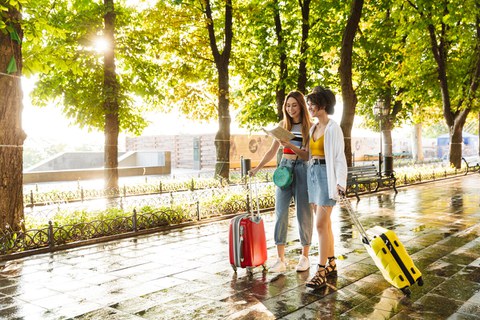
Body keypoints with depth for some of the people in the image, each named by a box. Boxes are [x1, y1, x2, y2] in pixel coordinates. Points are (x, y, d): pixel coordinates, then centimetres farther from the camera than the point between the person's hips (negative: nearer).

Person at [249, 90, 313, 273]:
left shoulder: (309, 127, -3)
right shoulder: (283, 125, 8)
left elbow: (309, 155, -8)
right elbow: (272, 151, 12)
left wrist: (291, 146, -24)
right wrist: (257, 168, 4)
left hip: (302, 169, -3)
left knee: (303, 214, 4)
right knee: (280, 213, -1)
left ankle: (305, 256, 20)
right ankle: (280, 260, 5)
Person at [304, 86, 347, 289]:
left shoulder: (333, 128, -9)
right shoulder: (314, 128, 15)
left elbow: (339, 157, -13)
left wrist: (340, 183, -20)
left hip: (326, 175, -8)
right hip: (313, 174, 8)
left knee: (321, 224, -11)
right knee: (325, 223, 12)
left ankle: (321, 272, -8)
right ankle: (331, 264, 22)